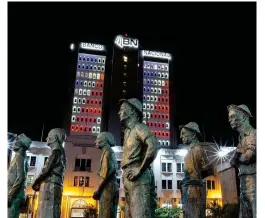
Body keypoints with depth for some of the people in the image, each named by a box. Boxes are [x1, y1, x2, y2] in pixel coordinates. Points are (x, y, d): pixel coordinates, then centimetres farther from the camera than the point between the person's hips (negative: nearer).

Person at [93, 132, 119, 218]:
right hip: (108, 188, 9)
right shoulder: (109, 153, 25)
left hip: (108, 187, -9)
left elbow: (108, 171, -15)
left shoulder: (108, 151, -3)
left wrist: (98, 190, -13)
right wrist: (100, 190, 19)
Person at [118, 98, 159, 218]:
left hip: (138, 178, -9)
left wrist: (140, 170, -20)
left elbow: (153, 146, -24)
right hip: (128, 178, 9)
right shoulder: (128, 131, 20)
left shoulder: (139, 127, -7)